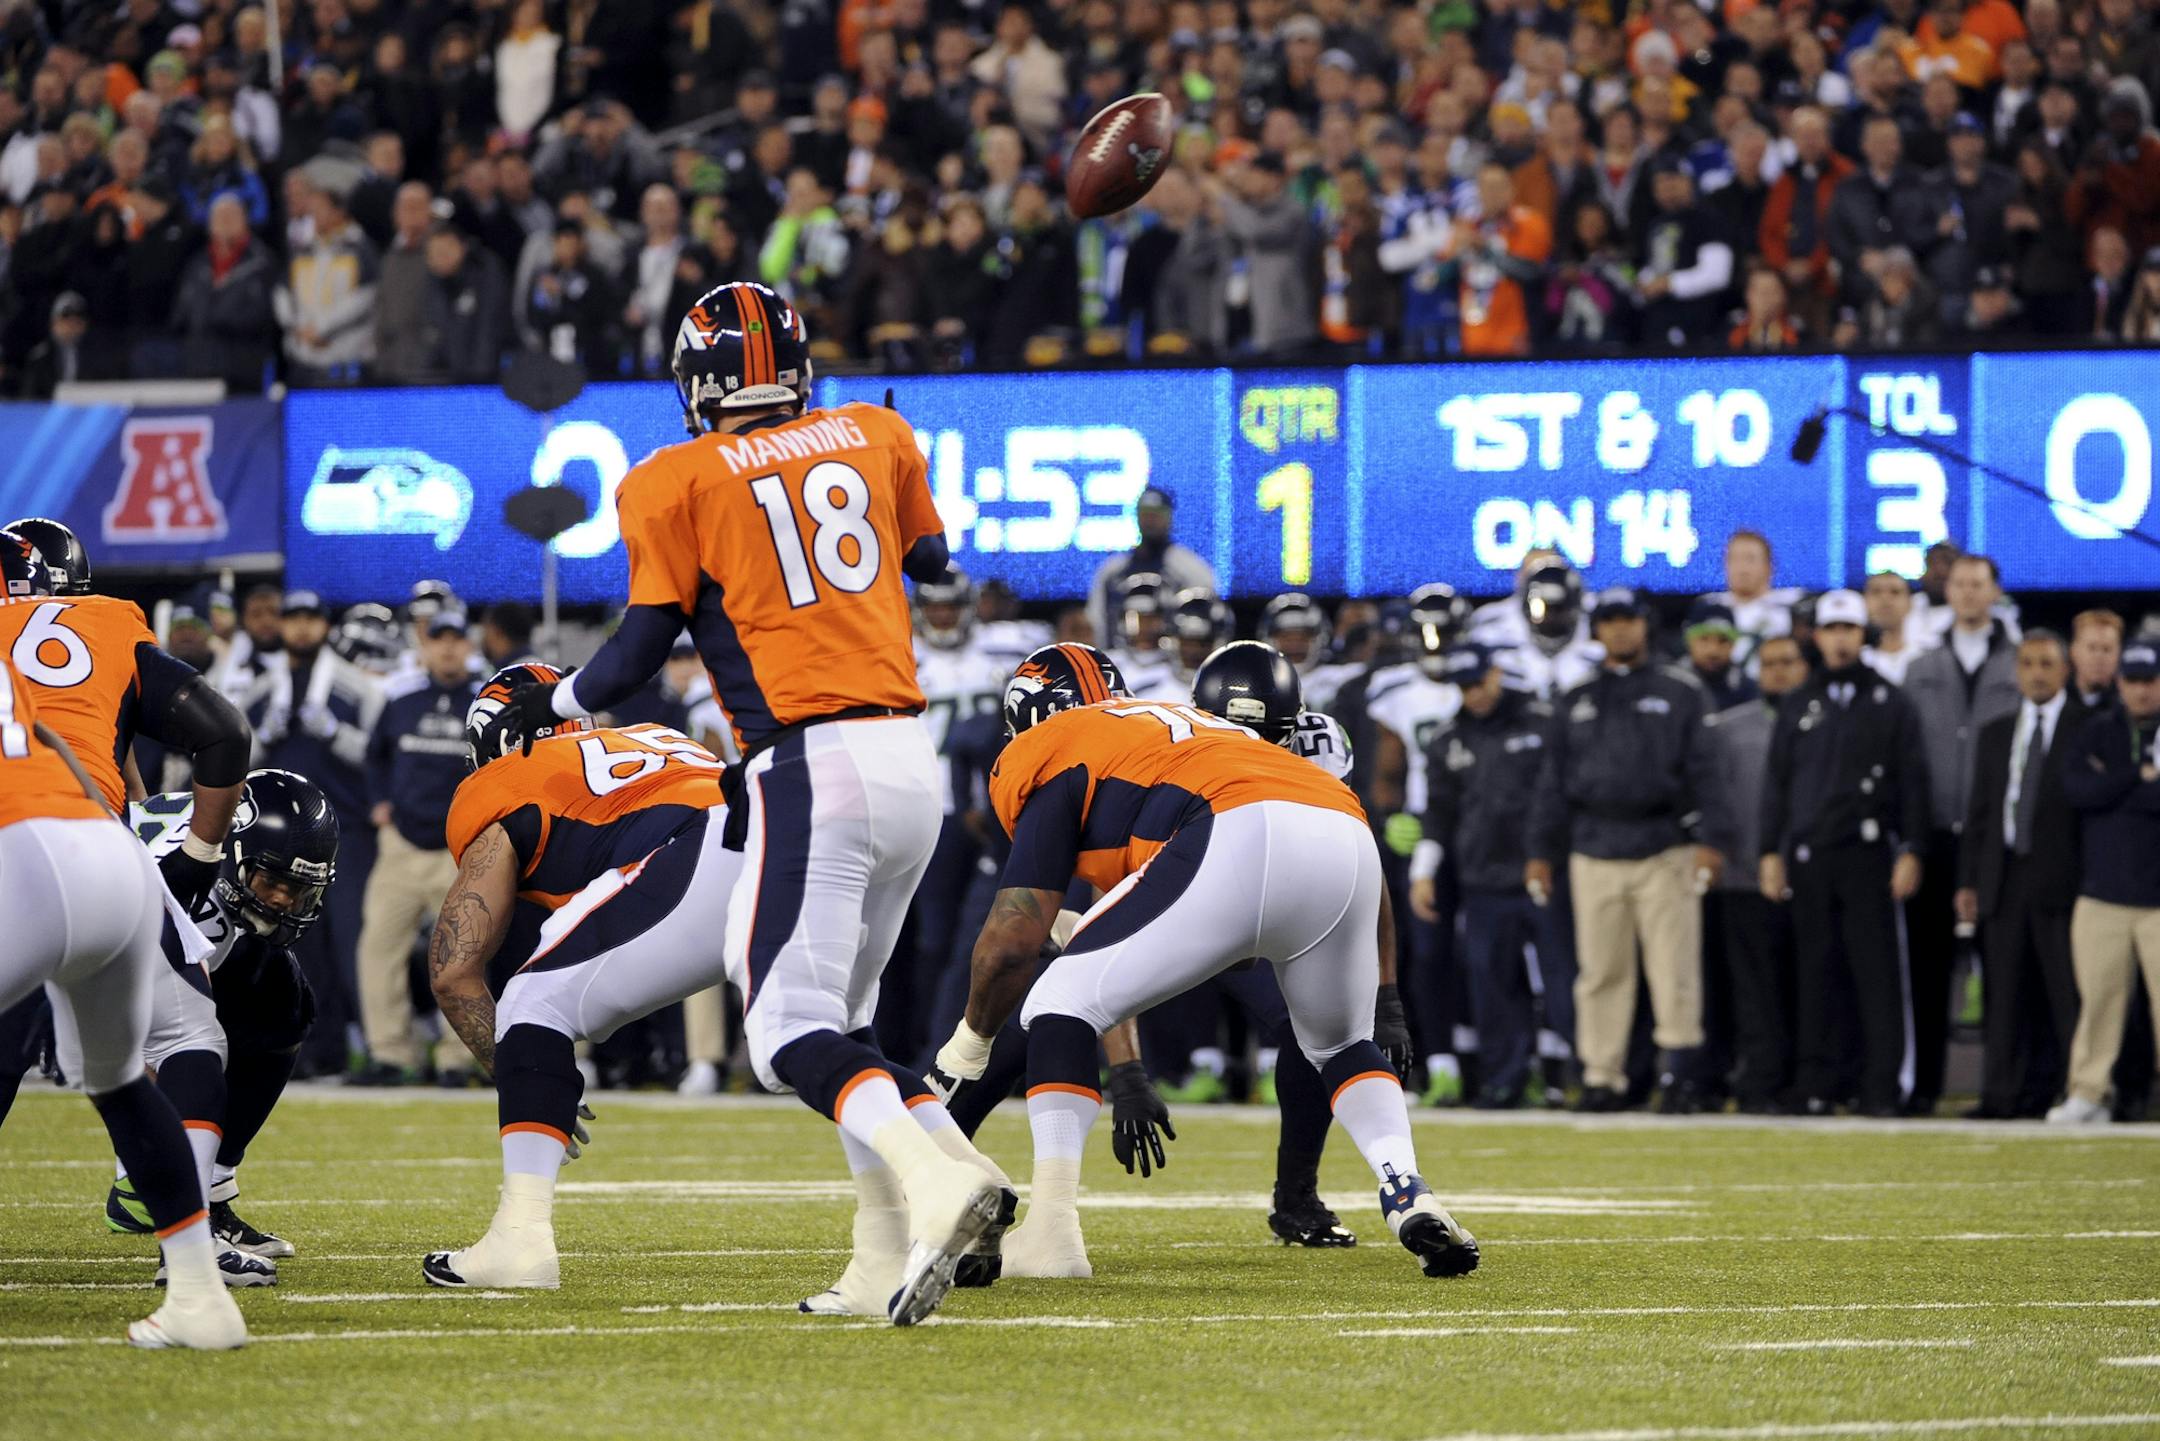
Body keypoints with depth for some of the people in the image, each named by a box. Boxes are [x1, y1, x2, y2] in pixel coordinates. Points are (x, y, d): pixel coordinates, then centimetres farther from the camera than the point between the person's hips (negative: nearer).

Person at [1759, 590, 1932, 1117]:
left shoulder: (1891, 704, 7)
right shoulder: (1797, 706, 15)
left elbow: (1913, 782, 4)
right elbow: (1777, 781, 15)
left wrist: (1911, 852, -5)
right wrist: (1771, 852, 6)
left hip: (1868, 852, -2)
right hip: (1808, 856, 3)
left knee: (1877, 972, -6)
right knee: (1815, 974, 2)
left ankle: (1883, 1088, -6)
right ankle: (1817, 1087, 5)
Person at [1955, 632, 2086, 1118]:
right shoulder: (1995, 734, 18)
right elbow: (1978, 812, 17)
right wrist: (1968, 881, 9)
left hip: (2062, 876, -5)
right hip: (2003, 880, 5)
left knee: (2068, 992, -7)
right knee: (2005, 995, 4)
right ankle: (2002, 1094, 5)